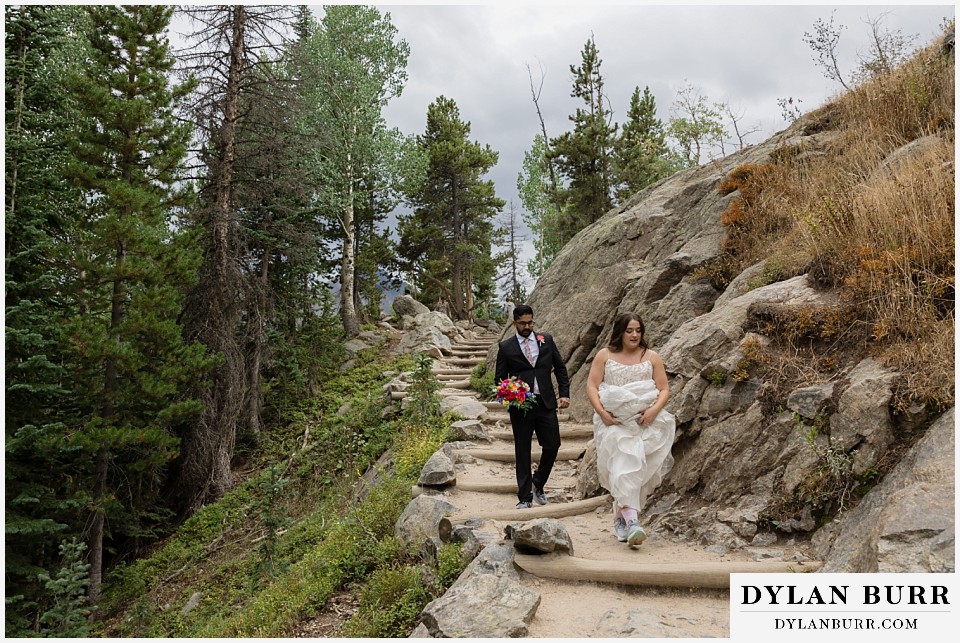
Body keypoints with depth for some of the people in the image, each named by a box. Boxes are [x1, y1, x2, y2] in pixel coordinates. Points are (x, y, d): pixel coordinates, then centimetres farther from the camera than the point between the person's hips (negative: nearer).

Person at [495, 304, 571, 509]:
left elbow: (560, 368, 11)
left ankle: (538, 484, 29)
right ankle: (525, 498, 16)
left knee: (552, 446, 3)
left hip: (546, 403, 2)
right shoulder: (506, 347, 0)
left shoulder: (546, 340, 6)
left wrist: (565, 393, 1)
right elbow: (500, 378, 4)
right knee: (522, 452, 5)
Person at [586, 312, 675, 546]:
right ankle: (630, 517, -29)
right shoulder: (604, 355, 8)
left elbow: (664, 389, 7)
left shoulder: (651, 357, 11)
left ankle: (621, 516, 9)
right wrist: (601, 412, -12)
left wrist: (654, 410, -11)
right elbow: (592, 386, 2)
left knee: (636, 465, -7)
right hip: (613, 421, -1)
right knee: (625, 457, -23)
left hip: (645, 421, 2)